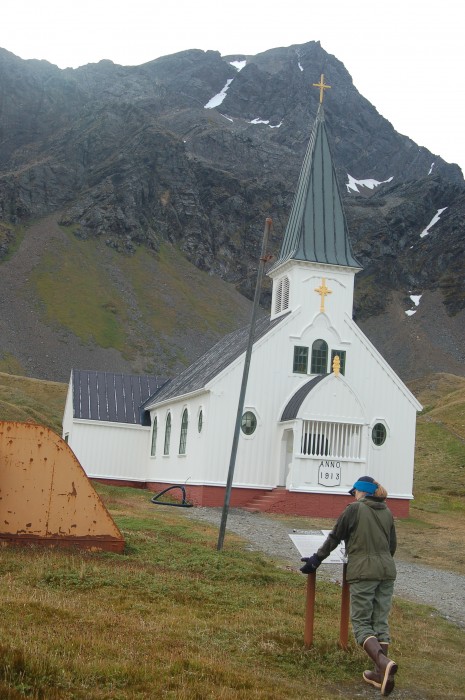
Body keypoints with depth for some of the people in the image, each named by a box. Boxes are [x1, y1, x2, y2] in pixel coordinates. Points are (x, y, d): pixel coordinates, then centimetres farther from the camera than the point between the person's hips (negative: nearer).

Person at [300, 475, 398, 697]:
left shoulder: (354, 509, -4)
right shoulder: (387, 513, 12)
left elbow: (334, 537, 1)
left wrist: (316, 560, 11)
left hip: (362, 572, -5)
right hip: (386, 572, 5)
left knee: (361, 623, -2)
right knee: (381, 622, 10)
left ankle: (383, 662, -24)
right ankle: (381, 673, 8)